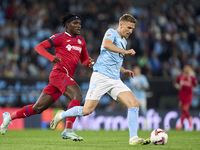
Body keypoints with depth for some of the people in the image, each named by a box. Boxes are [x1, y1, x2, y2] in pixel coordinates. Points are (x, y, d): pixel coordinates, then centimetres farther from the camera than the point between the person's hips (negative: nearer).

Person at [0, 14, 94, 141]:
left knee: (38, 108, 7)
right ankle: (68, 130, -33)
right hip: (59, 73, -7)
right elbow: (39, 47, -3)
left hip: (67, 78, 7)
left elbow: (84, 60, 27)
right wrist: (52, 57, -20)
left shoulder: (81, 41, 20)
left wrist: (89, 62, 2)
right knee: (78, 96, -28)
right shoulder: (60, 37, -1)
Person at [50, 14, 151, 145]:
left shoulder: (123, 41, 24)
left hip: (115, 80, 8)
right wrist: (125, 52, -21)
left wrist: (124, 71, 20)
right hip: (101, 76, -8)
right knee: (87, 110, -10)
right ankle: (61, 116, 16)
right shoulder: (111, 33, 0)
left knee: (134, 104, -11)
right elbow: (107, 44, -25)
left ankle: (133, 138, -10)